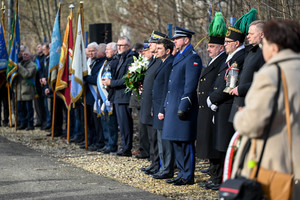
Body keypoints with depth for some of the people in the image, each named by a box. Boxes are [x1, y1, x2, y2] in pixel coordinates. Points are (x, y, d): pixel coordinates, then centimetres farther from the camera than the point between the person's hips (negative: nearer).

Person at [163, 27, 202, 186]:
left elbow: (191, 85, -18)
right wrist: (167, 104, 21)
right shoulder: (178, 57, 18)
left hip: (183, 106, -10)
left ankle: (188, 176, 0)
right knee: (176, 142, 13)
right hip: (173, 106, 10)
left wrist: (183, 106, -21)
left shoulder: (193, 58, -12)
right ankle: (182, 173, 21)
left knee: (185, 142, -5)